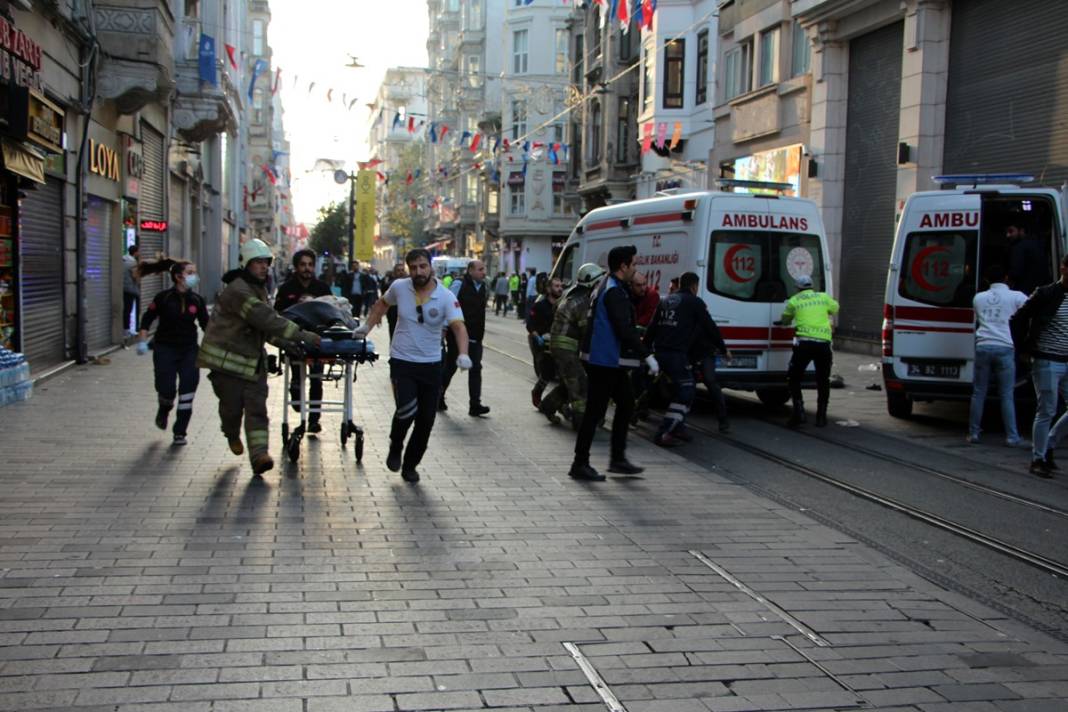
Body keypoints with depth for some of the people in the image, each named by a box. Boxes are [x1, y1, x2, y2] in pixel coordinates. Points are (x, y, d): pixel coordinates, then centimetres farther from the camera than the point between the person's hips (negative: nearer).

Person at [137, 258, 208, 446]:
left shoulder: (197, 300, 0)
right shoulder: (164, 298, -7)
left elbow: (206, 324, 5)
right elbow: (147, 319, 1)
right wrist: (143, 341, -9)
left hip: (189, 350, 2)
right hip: (165, 349, -2)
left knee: (188, 391, -4)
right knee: (166, 390, -6)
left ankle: (180, 432, 9)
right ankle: (164, 410, 32)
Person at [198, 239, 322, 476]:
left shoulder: (259, 289, 13)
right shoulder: (238, 290, -19)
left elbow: (266, 321, 19)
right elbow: (265, 318, -28)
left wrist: (288, 343, 6)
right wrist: (301, 335, -30)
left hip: (253, 358, 8)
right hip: (227, 356, -8)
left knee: (256, 408, -5)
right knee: (232, 405, 3)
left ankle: (259, 456, -14)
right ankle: (232, 435, 36)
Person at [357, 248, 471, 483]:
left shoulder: (446, 297, -12)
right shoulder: (399, 287, -5)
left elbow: (458, 326, -25)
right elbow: (383, 303, 18)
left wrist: (463, 354, -41)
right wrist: (367, 326, 14)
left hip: (431, 365, 1)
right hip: (401, 362, -1)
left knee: (426, 420, 5)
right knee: (407, 410, -21)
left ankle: (410, 465, 27)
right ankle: (395, 448, 10)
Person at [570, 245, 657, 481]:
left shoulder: (604, 286, 15)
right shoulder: (614, 292, -18)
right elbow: (625, 330, -23)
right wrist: (647, 356, -21)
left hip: (608, 362, 10)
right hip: (605, 362, -10)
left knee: (626, 402, 15)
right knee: (595, 411, -4)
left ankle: (618, 459, 19)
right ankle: (580, 464, 3)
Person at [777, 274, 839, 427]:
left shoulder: (794, 301, 7)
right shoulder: (824, 297, 13)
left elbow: (785, 321, 17)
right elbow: (835, 308, 32)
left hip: (804, 343, -2)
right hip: (823, 342, 2)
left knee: (794, 378, 10)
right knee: (823, 381, 14)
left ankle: (799, 411, -4)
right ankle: (821, 417, 14)